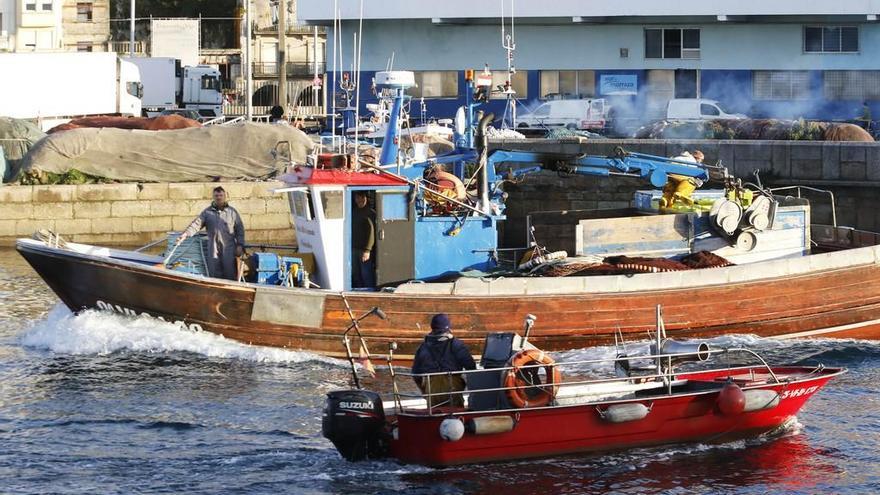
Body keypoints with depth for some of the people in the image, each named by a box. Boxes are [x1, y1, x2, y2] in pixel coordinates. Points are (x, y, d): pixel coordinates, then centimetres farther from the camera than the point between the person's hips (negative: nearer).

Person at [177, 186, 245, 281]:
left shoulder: (232, 212, 7)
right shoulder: (207, 212, 8)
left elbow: (239, 229, 7)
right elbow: (196, 224, -1)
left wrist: (240, 245, -2)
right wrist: (185, 234, -17)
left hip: (229, 250, -1)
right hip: (213, 250, 1)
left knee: (230, 276, -2)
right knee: (214, 276, 1)